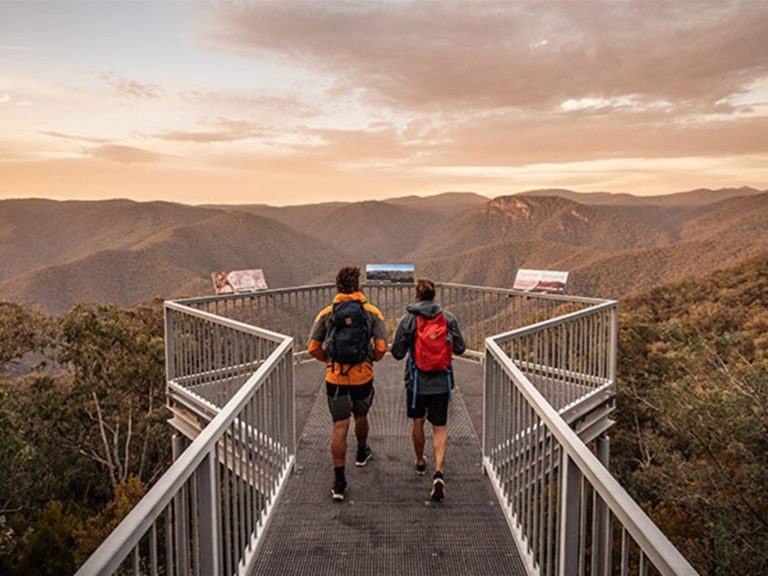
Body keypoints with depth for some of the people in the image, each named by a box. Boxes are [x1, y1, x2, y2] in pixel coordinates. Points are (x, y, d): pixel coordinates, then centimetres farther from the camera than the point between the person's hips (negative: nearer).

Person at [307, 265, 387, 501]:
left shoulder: (326, 313, -1)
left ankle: (339, 481, 0)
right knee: (361, 416, 25)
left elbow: (313, 348, 0)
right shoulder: (372, 312, -3)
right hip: (363, 375, 1)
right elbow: (381, 348, -8)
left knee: (339, 426, 2)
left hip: (335, 377, 0)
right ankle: (362, 453, 50)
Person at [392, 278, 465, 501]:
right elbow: (460, 348, 1)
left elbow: (397, 353, -8)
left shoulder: (408, 320, -10)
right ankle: (439, 471, -9)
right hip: (442, 383, 1)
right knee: (440, 428, 7)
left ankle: (420, 462, 39)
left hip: (417, 382, 0)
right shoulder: (448, 319, -4)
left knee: (417, 422, 21)